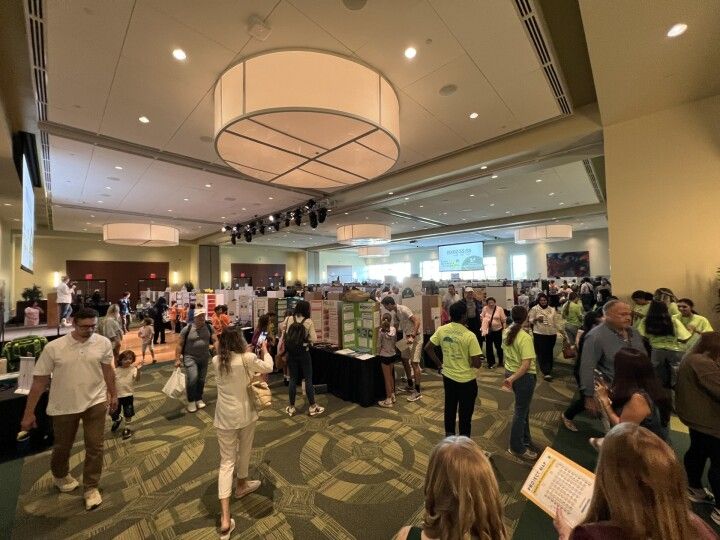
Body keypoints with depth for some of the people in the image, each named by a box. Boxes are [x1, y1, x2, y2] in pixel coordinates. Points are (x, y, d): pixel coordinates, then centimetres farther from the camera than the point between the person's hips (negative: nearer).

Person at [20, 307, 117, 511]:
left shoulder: (103, 343, -11)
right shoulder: (53, 347, -16)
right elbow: (39, 381, -6)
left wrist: (113, 394, 10)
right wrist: (29, 413, -2)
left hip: (95, 403, 0)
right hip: (64, 406, 0)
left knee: (94, 447, 5)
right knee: (62, 447, 23)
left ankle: (91, 488, 24)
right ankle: (60, 476, 53)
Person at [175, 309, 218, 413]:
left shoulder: (209, 327, -5)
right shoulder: (187, 329, -12)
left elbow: (215, 341, -4)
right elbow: (179, 345, -6)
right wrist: (177, 359, -8)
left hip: (204, 358, 3)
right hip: (190, 357, -3)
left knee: (201, 380, 13)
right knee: (192, 378, -15)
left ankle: (199, 399, 33)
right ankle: (191, 401, 6)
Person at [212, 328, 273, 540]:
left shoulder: (216, 361, -8)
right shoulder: (247, 358, -19)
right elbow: (268, 367, -2)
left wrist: (245, 352, 14)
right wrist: (264, 350, 12)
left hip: (224, 417, 3)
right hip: (245, 414, -2)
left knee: (226, 462, 10)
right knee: (244, 451, 25)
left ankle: (225, 519, 9)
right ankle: (241, 485, 50)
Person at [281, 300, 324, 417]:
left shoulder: (288, 319, -5)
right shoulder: (308, 321, -13)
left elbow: (283, 333, 5)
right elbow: (313, 339, -13)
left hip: (291, 353, 3)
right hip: (303, 353, -3)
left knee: (293, 379, 13)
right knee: (308, 379, 7)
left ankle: (291, 408, 21)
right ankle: (312, 407, 17)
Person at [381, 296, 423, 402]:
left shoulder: (403, 309, -21)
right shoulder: (395, 313, 8)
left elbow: (417, 321, -26)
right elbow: (396, 326, 20)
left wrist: (412, 337, -30)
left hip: (415, 338, -9)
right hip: (406, 338, 9)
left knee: (414, 363, -7)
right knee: (404, 360, 15)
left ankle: (418, 391, 2)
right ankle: (410, 385, 31)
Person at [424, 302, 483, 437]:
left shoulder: (441, 330, -8)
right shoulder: (469, 336, -22)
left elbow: (428, 348, 0)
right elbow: (477, 363, -21)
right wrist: (479, 360, 2)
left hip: (448, 376, 4)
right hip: (466, 380, -4)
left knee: (449, 408, 21)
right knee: (465, 412, 14)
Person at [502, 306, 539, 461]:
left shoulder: (506, 333, 0)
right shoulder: (525, 338, -23)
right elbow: (526, 364, -27)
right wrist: (512, 379, -21)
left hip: (510, 372, 7)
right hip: (524, 377, -7)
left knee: (523, 408, 25)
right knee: (521, 411, 9)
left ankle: (525, 439, 42)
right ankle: (517, 447, 25)